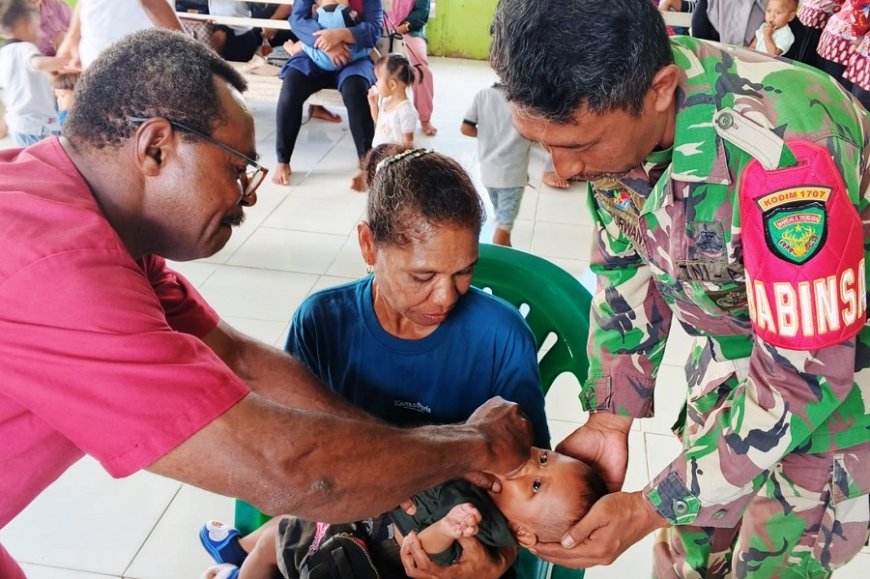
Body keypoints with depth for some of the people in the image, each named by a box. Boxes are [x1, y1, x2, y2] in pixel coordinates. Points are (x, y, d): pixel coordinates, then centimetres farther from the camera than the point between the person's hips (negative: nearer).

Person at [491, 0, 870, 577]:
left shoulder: (782, 152, -39)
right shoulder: (605, 108, -17)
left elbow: (807, 373, -30)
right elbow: (627, 270, -4)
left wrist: (650, 510, -25)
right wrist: (609, 417, -11)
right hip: (729, 339, 5)